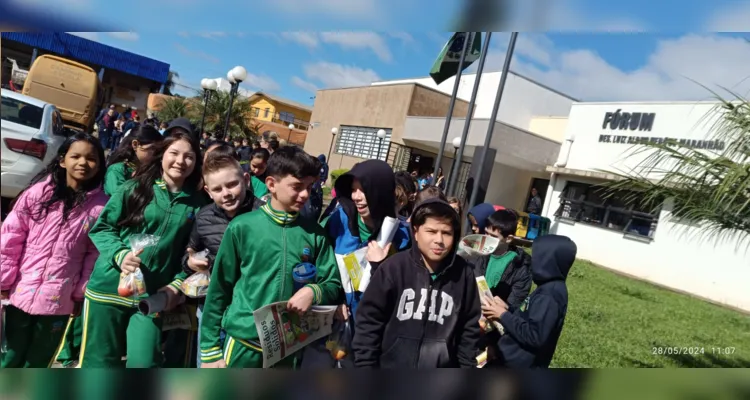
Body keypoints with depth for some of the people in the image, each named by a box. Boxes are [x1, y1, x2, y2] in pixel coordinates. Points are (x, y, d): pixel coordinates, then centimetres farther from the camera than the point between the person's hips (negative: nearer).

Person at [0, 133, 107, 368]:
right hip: (22, 291, 1)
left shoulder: (101, 206, -7)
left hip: (58, 300, -1)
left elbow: (95, 255, -5)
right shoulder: (39, 191, -4)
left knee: (37, 363, 16)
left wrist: (80, 294, -2)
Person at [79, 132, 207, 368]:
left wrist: (177, 285, -7)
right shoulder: (135, 188, -1)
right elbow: (101, 227, 1)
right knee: (99, 363, 11)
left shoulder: (196, 204, 2)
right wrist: (120, 254, -16)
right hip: (109, 287, 0)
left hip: (152, 296, 1)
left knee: (144, 363, -4)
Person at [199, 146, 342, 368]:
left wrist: (313, 291, -18)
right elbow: (219, 289, -1)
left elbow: (333, 285, 3)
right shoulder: (242, 227, -8)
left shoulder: (315, 233, -2)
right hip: (244, 342, -2)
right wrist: (210, 348, 1)